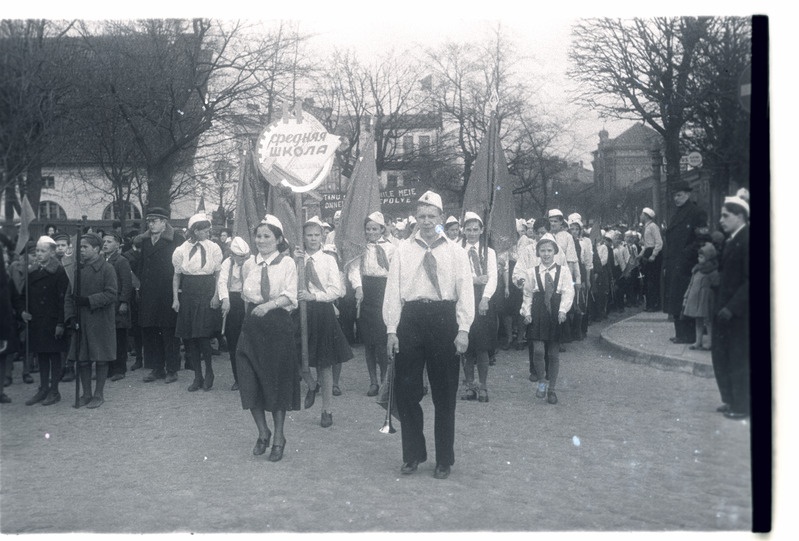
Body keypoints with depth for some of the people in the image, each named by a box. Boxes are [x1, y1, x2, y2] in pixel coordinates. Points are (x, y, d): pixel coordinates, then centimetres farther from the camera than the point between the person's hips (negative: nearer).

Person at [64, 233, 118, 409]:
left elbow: (111, 294, -13)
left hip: (100, 322, -5)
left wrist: (88, 301, -20)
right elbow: (69, 295, 11)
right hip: (80, 321, 5)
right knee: (82, 359, 6)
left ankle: (99, 394, 12)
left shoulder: (107, 269, -6)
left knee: (101, 358, 2)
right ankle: (86, 394, 17)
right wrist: (70, 316, -2)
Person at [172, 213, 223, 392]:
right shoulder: (182, 250, 4)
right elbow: (177, 276, 9)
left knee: (203, 335, -11)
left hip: (206, 293, -2)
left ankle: (209, 372, 10)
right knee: (188, 337, 3)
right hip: (187, 294, 2)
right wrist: (175, 298, 2)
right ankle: (197, 376, 15)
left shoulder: (213, 248, 2)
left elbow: (219, 274, 4)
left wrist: (216, 295, -7)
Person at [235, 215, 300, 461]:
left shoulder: (287, 264, -2)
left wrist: (269, 305, -26)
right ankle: (263, 432, 19)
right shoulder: (248, 265, 9)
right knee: (250, 382, -1)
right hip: (252, 326, 3)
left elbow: (290, 295, -12)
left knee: (278, 382, 3)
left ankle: (278, 438, 17)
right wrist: (250, 315, 15)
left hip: (278, 325, -3)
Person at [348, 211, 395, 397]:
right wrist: (358, 287, -17)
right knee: (367, 340, 6)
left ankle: (385, 379, 6)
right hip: (365, 293, 3)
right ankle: (373, 381, 16)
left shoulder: (390, 248, 4)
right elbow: (353, 268, -1)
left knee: (381, 338, -10)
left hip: (383, 293, -3)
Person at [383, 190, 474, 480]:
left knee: (445, 394, 7)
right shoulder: (403, 251, 6)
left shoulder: (456, 253, 5)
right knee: (406, 390, 4)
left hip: (444, 319, -1)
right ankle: (413, 454, 21)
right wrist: (392, 330, -3)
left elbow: (465, 292, 1)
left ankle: (444, 460, 20)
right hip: (410, 318, 1)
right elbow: (393, 291, 4)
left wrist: (463, 330, -9)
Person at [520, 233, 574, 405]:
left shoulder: (563, 270, 0)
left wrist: (563, 310, -19)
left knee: (554, 353, 5)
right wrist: (526, 312, -2)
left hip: (556, 315, 0)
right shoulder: (534, 272, 5)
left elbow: (568, 292, -6)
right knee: (538, 350, -11)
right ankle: (542, 381, 14)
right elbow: (528, 294, 9)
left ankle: (551, 389, 18)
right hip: (538, 315, 0)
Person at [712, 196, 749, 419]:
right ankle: (730, 400, 27)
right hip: (725, 308, 8)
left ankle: (741, 406, 15)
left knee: (738, 359, 3)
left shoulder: (746, 239, -16)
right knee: (720, 355, 14)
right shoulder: (731, 240, 12)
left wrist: (732, 308, -22)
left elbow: (749, 280, -20)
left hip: (739, 312, -8)